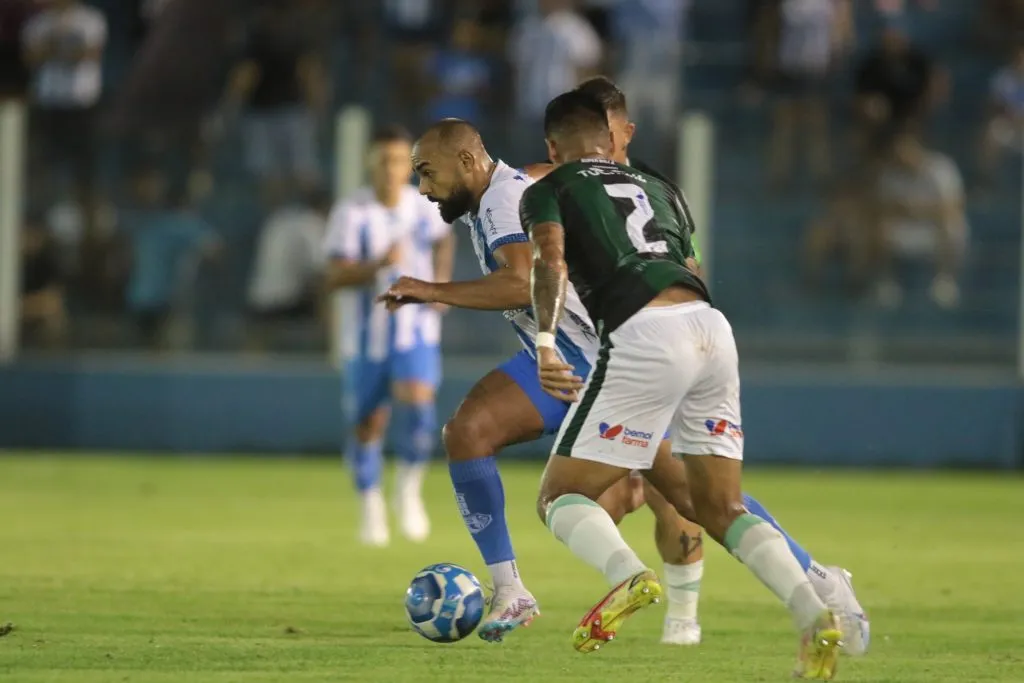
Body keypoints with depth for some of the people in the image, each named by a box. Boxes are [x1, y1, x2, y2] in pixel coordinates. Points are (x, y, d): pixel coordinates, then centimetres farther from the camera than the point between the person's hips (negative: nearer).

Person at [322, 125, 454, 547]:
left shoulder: (426, 207, -3)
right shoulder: (351, 214, -13)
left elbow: (443, 238, 21)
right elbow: (335, 276, -20)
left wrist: (441, 279, 7)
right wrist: (378, 265, -35)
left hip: (417, 331, 1)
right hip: (366, 334, -1)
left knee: (418, 404, -22)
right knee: (368, 424, 7)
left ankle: (409, 489, 0)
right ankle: (371, 506, 26)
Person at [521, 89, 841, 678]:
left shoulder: (547, 193, 15)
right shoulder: (657, 189, 31)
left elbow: (550, 259, -4)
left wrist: (546, 342, -15)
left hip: (644, 336, -5)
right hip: (712, 324, 5)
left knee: (561, 498, 5)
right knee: (721, 511, 15)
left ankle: (629, 575, -27)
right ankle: (815, 617, -7)